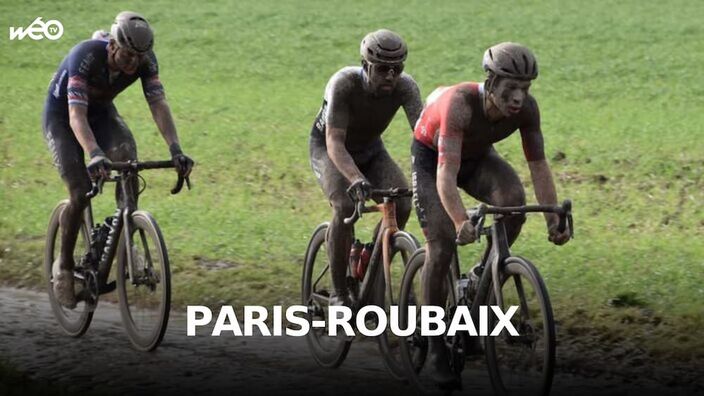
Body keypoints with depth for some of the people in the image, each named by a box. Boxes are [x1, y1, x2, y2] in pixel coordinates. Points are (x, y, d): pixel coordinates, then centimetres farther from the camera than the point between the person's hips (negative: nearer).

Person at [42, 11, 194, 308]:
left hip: (101, 111, 4)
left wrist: (175, 149, -45)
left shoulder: (145, 60, -24)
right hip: (61, 116, -4)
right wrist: (94, 155, -62)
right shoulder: (85, 56, -38)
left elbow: (158, 104, -30)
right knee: (80, 193, -18)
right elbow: (76, 116, -45)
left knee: (128, 158, -26)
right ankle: (64, 266, 3)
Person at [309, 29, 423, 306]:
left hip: (370, 149, 4)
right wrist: (356, 179, -58)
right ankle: (339, 292, -16)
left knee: (401, 205, -20)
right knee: (346, 206, -30)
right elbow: (335, 143, -40)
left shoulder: (404, 87, -26)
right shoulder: (343, 83, -35)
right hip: (328, 148, -4)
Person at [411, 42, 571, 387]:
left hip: (478, 155, 4)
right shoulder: (460, 102, -40)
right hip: (432, 155, -4)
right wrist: (461, 222, -60)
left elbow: (538, 164, -20)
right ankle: (435, 347, 1)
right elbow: (446, 172, -47)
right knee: (442, 248, -12)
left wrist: (554, 218, -30)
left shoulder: (526, 108, -26)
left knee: (514, 200, -27)